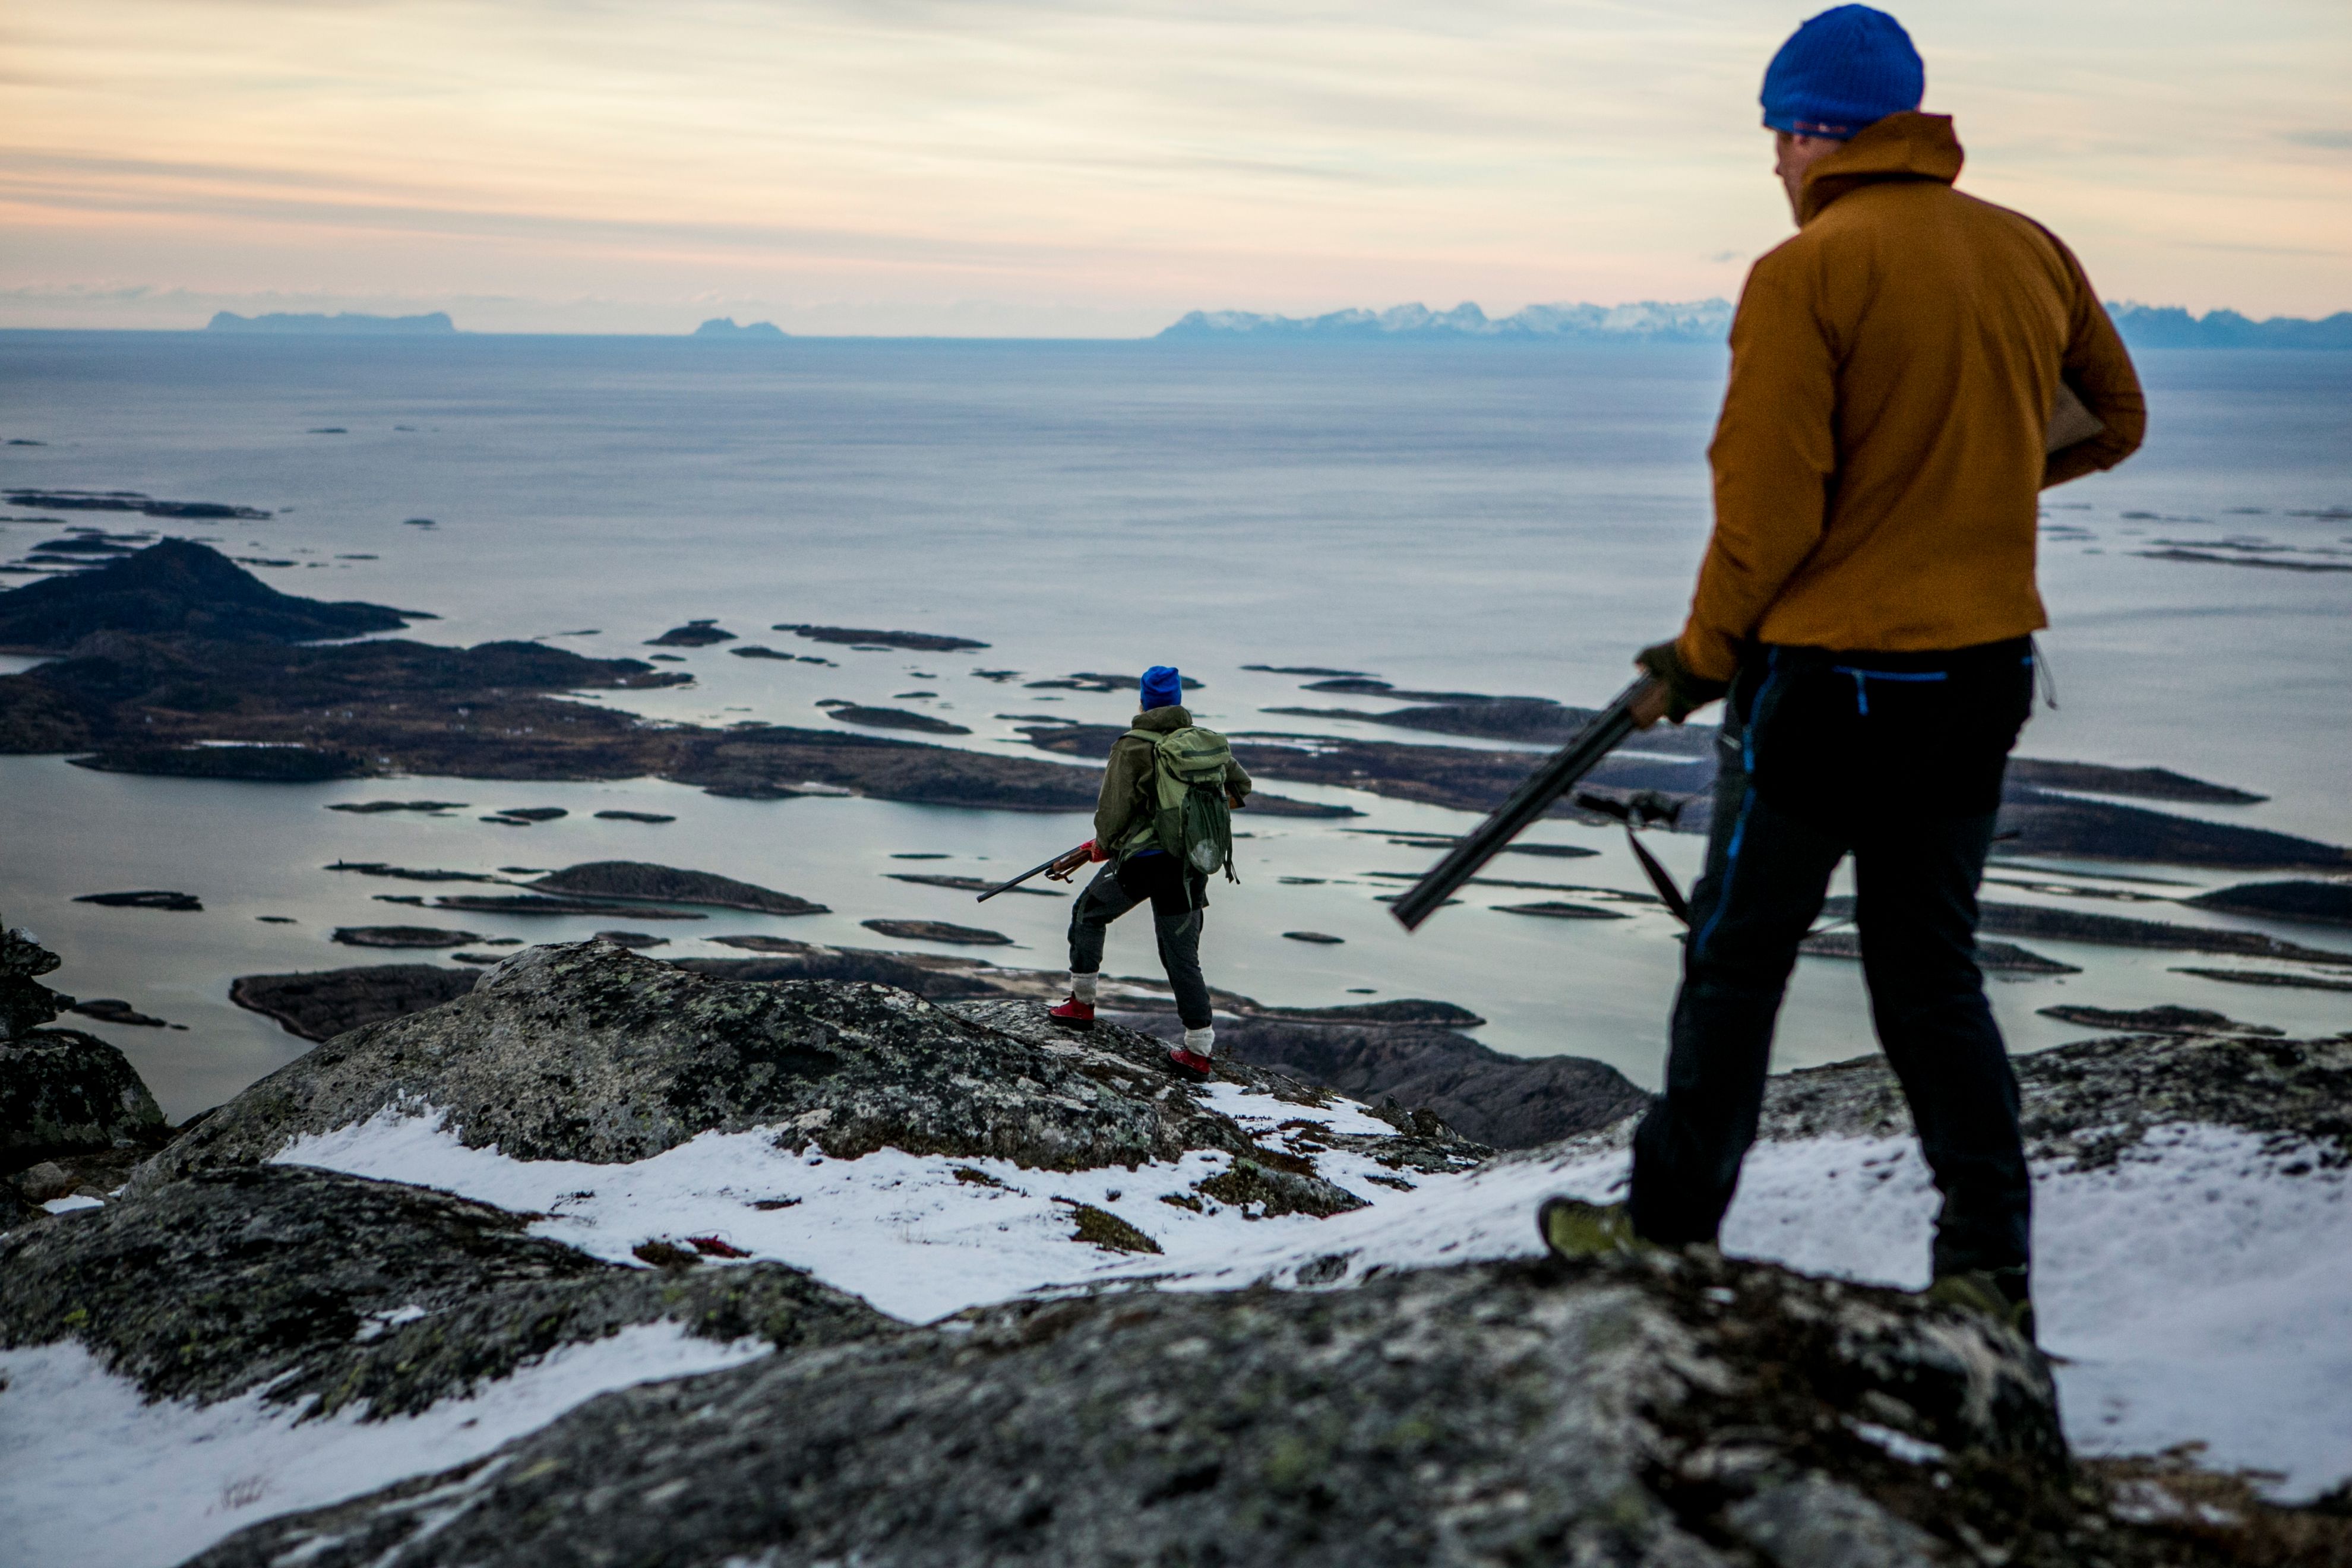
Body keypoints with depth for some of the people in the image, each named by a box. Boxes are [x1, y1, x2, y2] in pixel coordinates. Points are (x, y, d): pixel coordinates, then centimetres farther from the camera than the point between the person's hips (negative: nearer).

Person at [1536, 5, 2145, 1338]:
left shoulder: (1807, 275, -14)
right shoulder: (2033, 254, 5)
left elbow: (1768, 506, -15)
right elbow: (2115, 421, 19)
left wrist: (1703, 655, -2)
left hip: (1833, 670, -6)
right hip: (1988, 672, 6)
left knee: (1738, 961, 8)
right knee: (1932, 969, 14)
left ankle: (1671, 1227, 20)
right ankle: (1989, 1266, 12)